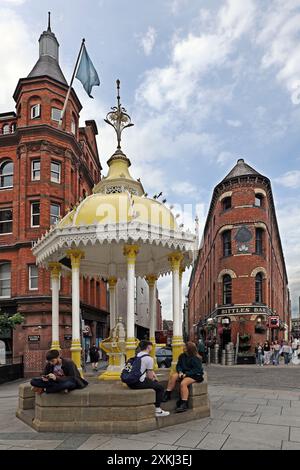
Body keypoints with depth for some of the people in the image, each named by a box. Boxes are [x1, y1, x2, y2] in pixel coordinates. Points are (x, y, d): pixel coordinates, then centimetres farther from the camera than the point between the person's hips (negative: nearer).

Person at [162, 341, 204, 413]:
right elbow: (178, 365, 10)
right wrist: (180, 372, -12)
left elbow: (196, 370, -18)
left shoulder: (196, 359, -11)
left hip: (195, 375, -7)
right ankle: (167, 395, -15)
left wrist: (186, 374, -25)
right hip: (184, 373, 7)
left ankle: (184, 405, -30)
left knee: (183, 383, -32)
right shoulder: (182, 356, 9)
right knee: (173, 376, -20)